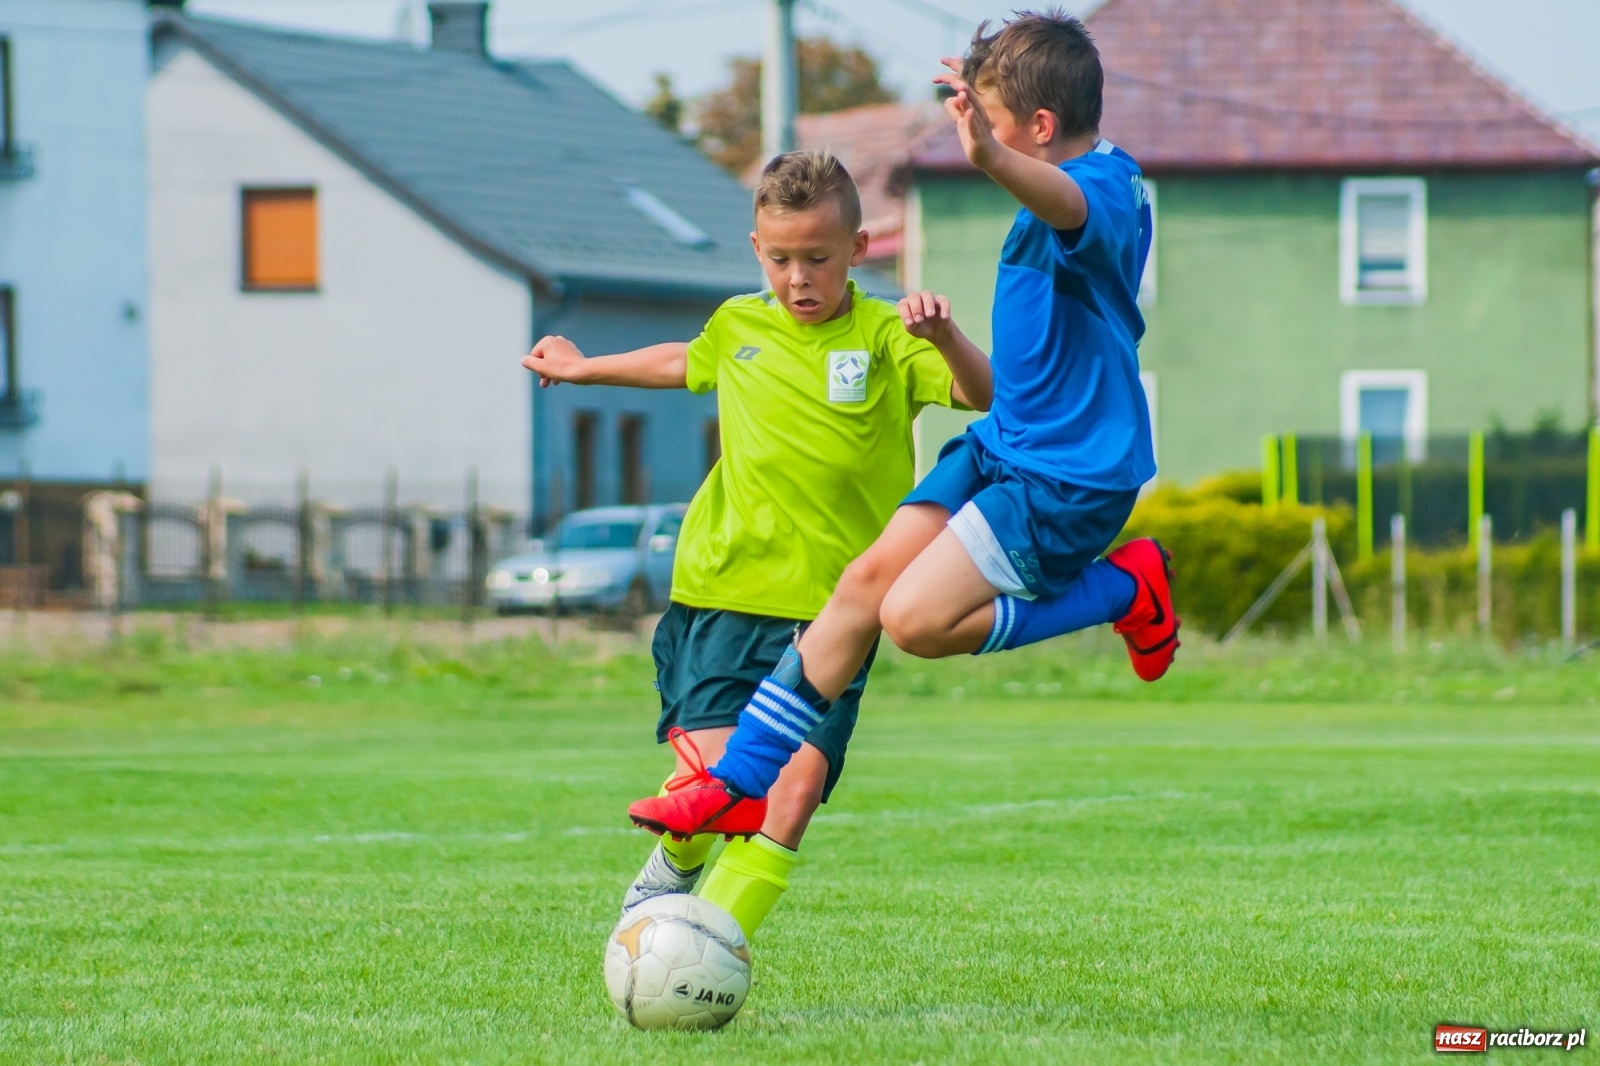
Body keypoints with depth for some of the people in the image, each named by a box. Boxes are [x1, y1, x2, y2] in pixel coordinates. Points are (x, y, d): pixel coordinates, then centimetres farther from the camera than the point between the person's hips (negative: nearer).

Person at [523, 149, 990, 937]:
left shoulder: (885, 339, -4)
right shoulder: (738, 326, 10)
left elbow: (986, 394, -19)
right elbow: (685, 363, 34)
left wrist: (941, 335, -38)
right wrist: (584, 369, 48)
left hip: (833, 609, -2)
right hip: (724, 590, 2)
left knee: (796, 790, -15)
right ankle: (677, 865, 25)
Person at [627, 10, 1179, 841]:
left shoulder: (1105, 189, -23)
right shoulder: (1078, 184, 10)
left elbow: (1072, 208, -50)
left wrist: (991, 159, -69)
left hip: (1067, 476, -10)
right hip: (1002, 444, 10)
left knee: (915, 616, -19)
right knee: (865, 583, 2)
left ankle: (1124, 590, -2)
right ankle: (738, 781, 8)